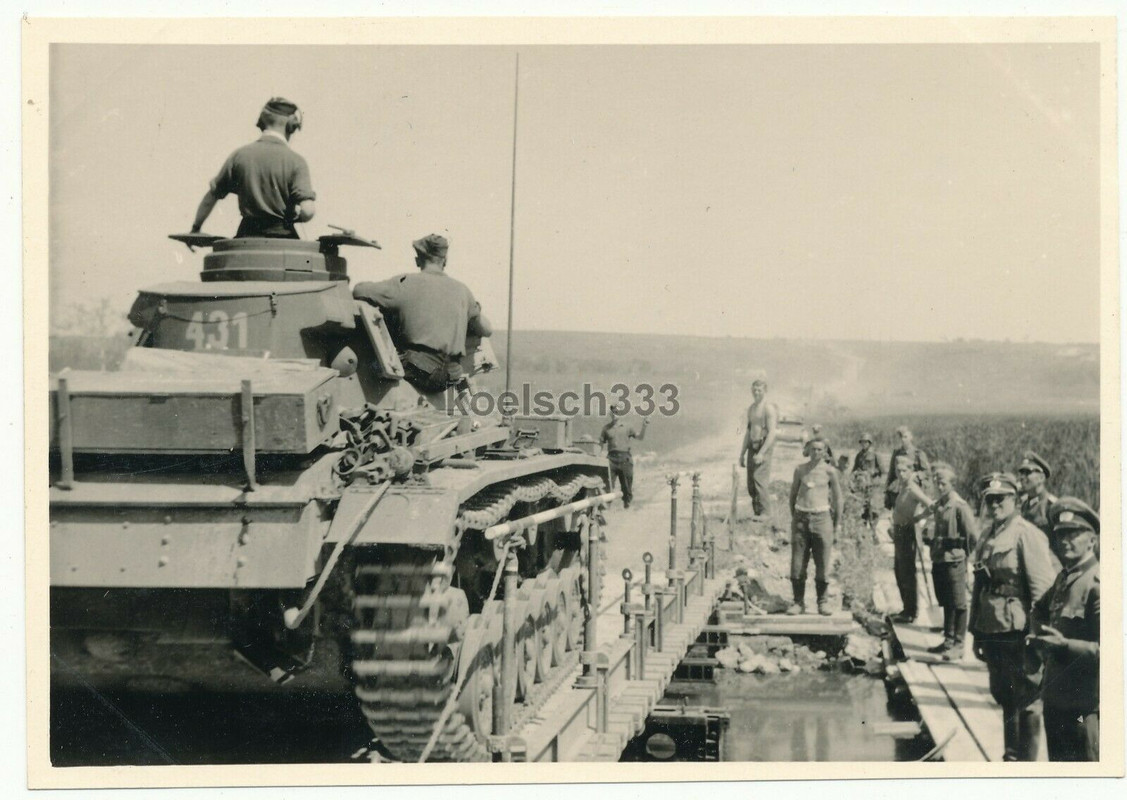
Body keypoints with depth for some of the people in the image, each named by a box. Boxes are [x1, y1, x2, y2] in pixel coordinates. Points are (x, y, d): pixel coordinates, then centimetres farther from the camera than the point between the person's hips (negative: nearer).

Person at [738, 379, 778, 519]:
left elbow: (772, 432, -16)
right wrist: (742, 453, 21)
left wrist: (761, 453, -23)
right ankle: (757, 513, 13)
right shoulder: (751, 408, 18)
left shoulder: (769, 408, -9)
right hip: (752, 446, 8)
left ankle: (765, 513, -17)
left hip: (764, 446, -8)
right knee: (751, 484, 5)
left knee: (759, 479, -19)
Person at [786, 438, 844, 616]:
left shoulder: (829, 471, 1)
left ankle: (822, 602, 10)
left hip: (821, 518, -2)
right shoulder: (800, 469, 7)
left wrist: (838, 523, 6)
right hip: (801, 518, 2)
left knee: (822, 563, -1)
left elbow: (839, 498, 6)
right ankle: (799, 602, 6)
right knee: (797, 563, -1)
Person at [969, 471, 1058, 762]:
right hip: (992, 634, 8)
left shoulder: (1026, 534, -11)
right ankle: (1011, 755, 30)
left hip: (1018, 634, -8)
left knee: (1027, 701, 2)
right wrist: (977, 633, 18)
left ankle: (1027, 761, 9)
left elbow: (1043, 586, -14)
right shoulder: (986, 538, 13)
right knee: (1004, 697, 17)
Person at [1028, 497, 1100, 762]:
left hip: (1084, 706, -9)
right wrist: (1042, 639, 14)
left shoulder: (1097, 584, -18)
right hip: (1055, 698, 9)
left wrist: (1065, 646, -30)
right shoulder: (1063, 578, 10)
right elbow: (1040, 608, 31)